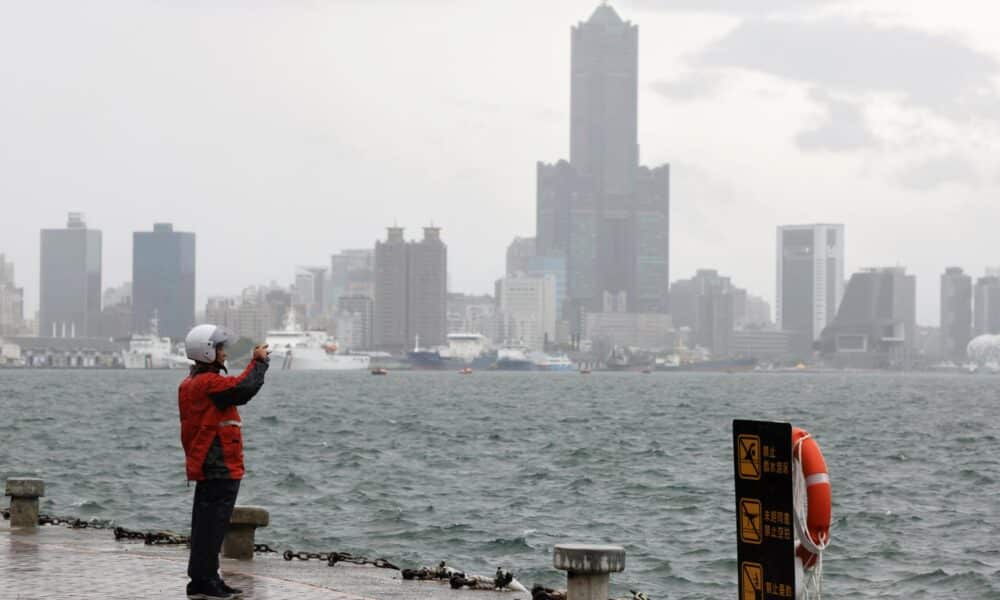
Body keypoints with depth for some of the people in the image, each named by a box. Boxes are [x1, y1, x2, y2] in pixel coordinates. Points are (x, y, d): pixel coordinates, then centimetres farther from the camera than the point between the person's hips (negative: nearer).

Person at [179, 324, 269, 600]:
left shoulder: (190, 384, 17)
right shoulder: (210, 383, -16)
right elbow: (244, 388, -25)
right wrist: (259, 361, -11)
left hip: (207, 466, 11)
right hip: (219, 468, -11)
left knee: (208, 525, 14)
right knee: (212, 525, -7)